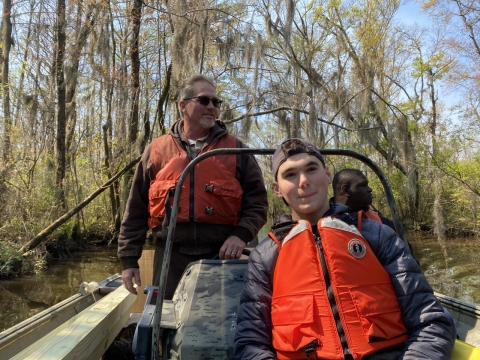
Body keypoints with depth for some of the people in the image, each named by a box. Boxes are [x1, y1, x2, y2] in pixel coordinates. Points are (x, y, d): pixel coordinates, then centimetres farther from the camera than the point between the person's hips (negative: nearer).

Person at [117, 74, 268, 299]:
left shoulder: (235, 149, 6)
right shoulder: (157, 150, 7)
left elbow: (256, 201, 6)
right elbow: (136, 209, 9)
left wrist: (241, 234, -12)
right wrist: (129, 259, 6)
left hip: (221, 256, 0)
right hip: (171, 257, 1)